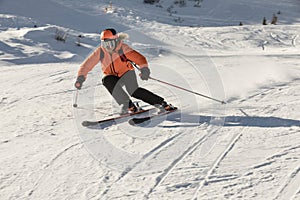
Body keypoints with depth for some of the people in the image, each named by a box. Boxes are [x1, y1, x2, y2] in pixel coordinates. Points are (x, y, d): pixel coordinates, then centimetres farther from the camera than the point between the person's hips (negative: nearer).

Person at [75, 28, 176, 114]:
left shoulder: (123, 48, -22)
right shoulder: (100, 52, -14)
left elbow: (139, 58, -29)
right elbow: (87, 64, -9)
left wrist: (144, 69, -47)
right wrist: (80, 77, -21)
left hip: (127, 72, -3)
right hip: (111, 76, 3)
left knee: (134, 91, -26)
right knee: (107, 81, -31)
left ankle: (161, 103, -15)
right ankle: (128, 105, -24)